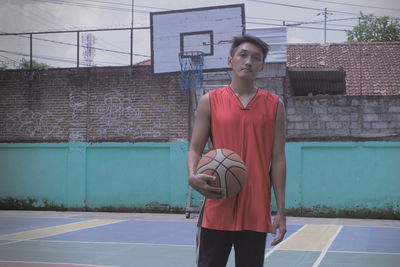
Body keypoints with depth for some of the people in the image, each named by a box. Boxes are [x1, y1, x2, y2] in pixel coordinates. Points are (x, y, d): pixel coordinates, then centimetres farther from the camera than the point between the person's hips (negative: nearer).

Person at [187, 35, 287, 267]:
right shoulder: (210, 101, 6)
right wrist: (193, 177, -17)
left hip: (257, 213, 1)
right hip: (218, 209, -1)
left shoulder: (274, 105, 8)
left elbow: (277, 158, 6)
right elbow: (195, 149, 6)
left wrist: (281, 210, 1)